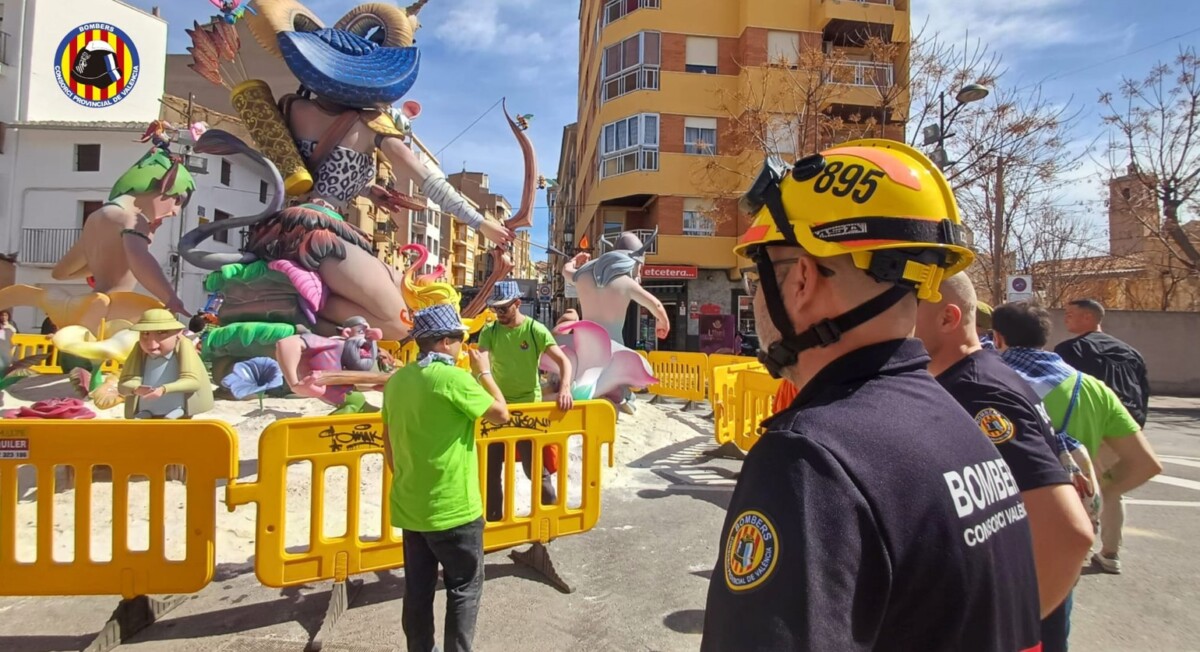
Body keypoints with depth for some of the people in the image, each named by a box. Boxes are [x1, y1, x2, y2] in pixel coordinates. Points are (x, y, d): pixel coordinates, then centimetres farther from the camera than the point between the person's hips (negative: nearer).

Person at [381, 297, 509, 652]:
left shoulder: (397, 380, 3)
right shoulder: (455, 378, -19)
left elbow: (388, 444, 10)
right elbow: (501, 413, -8)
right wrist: (484, 373, 2)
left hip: (409, 507, 7)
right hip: (453, 507, -7)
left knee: (418, 589, 18)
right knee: (465, 587, 10)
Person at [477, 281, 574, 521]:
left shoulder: (535, 330, -11)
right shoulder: (489, 331, -2)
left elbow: (563, 361, -15)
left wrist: (565, 389, -33)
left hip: (529, 406, -4)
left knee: (535, 466, 2)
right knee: (490, 466, 11)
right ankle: (493, 517, 28)